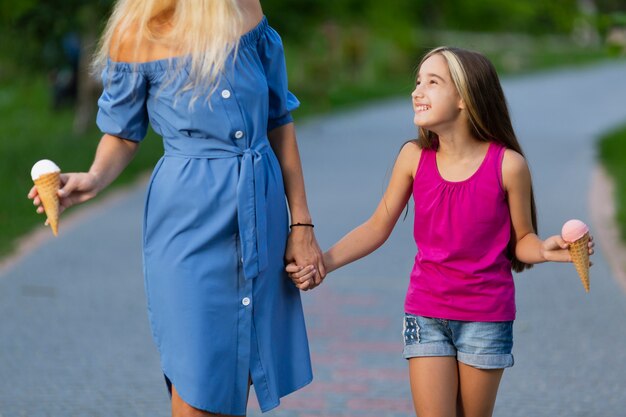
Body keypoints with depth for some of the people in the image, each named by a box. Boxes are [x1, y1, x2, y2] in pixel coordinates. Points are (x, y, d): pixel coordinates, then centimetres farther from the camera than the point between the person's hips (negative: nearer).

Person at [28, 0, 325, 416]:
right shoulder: (135, 35, -7)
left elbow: (279, 120, 8)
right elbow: (124, 134, 5)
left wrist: (301, 223, 7)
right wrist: (94, 179, -18)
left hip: (262, 210, 4)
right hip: (190, 222, -3)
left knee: (237, 380, 7)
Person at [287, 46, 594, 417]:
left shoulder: (508, 165, -12)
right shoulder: (414, 157, -5)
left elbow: (521, 241, -2)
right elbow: (377, 228, 3)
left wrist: (545, 250, -24)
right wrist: (321, 263, -7)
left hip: (486, 317, -1)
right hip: (426, 314, 2)